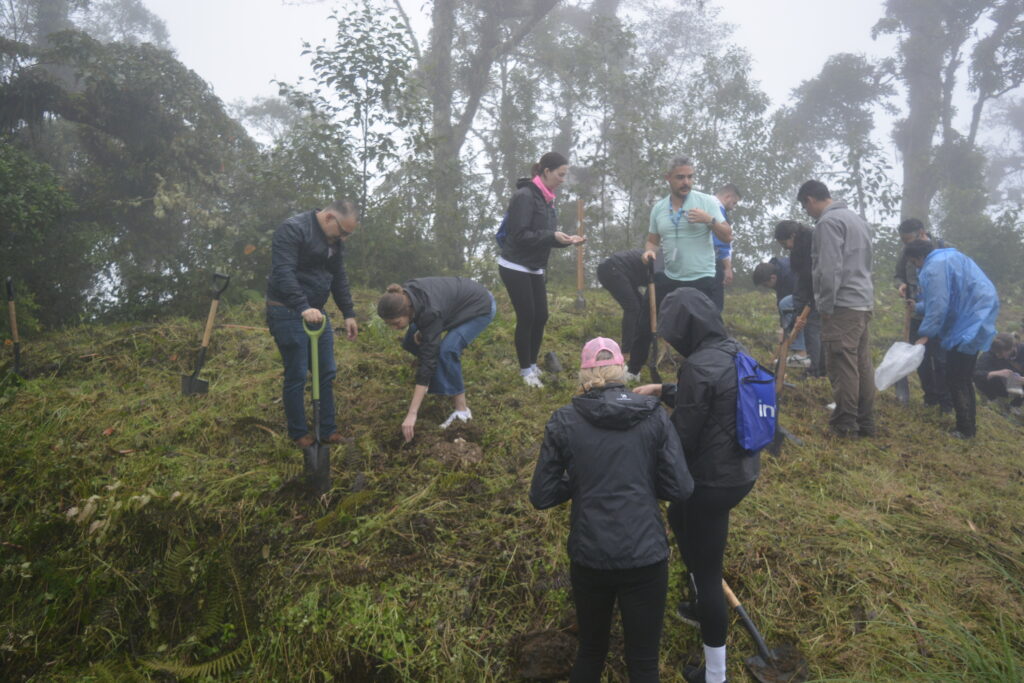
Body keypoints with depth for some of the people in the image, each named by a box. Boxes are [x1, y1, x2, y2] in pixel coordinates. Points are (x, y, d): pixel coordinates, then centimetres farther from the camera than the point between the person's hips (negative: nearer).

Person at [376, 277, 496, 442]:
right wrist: (420, 330, -13)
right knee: (412, 341, 2)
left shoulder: (430, 311, -39)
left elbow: (428, 362, -38)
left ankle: (462, 410, -18)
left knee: (447, 350, -29)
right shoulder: (403, 297, -20)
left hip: (479, 306, -8)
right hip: (457, 301, 8)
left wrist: (412, 414, -40)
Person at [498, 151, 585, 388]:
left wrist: (566, 239, -3)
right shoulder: (525, 195, -17)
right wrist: (552, 236, -26)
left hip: (534, 268, 8)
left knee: (541, 316, 9)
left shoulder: (546, 199, 11)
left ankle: (533, 365, 23)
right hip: (515, 267, -8)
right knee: (526, 317, -3)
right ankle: (526, 370, 10)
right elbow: (520, 235, -22)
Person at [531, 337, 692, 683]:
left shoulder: (564, 421, -4)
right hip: (645, 557, -1)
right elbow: (680, 490, -5)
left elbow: (541, 497, -2)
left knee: (590, 651, 23)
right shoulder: (654, 416, -4)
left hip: (588, 558, 1)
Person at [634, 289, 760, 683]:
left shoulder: (698, 367, -26)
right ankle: (704, 608, 51)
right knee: (679, 517, 33)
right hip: (743, 469, 10)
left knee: (706, 572, 6)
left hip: (715, 480, -10)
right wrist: (662, 390, 16)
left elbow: (681, 438, -19)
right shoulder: (734, 352, 2)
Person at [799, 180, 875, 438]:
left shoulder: (829, 222, -10)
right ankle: (865, 421, 16)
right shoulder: (857, 219, 20)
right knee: (863, 364, 11)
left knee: (842, 366, -5)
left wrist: (825, 306, -9)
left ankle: (844, 424, -1)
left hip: (843, 305, -9)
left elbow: (829, 269, -17)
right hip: (865, 302, 9)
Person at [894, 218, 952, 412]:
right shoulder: (906, 253, 4)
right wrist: (901, 285, -7)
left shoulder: (944, 249, -10)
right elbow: (898, 275, 18)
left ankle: (946, 403, 12)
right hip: (917, 316, 5)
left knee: (941, 360, -1)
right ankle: (930, 396, 27)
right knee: (920, 359, 11)